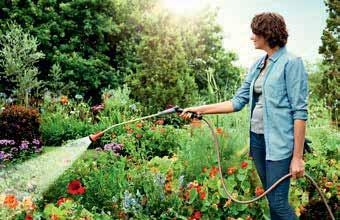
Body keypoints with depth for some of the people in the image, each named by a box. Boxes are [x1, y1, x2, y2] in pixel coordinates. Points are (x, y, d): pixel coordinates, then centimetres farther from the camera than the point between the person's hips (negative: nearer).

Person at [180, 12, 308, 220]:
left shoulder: (291, 63, -9)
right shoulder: (258, 65, 12)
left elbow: (300, 112, -13)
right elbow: (238, 101, 13)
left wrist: (297, 157, -15)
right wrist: (200, 109, 8)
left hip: (280, 142, -7)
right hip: (257, 138, 7)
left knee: (278, 203, -6)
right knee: (272, 199, 12)